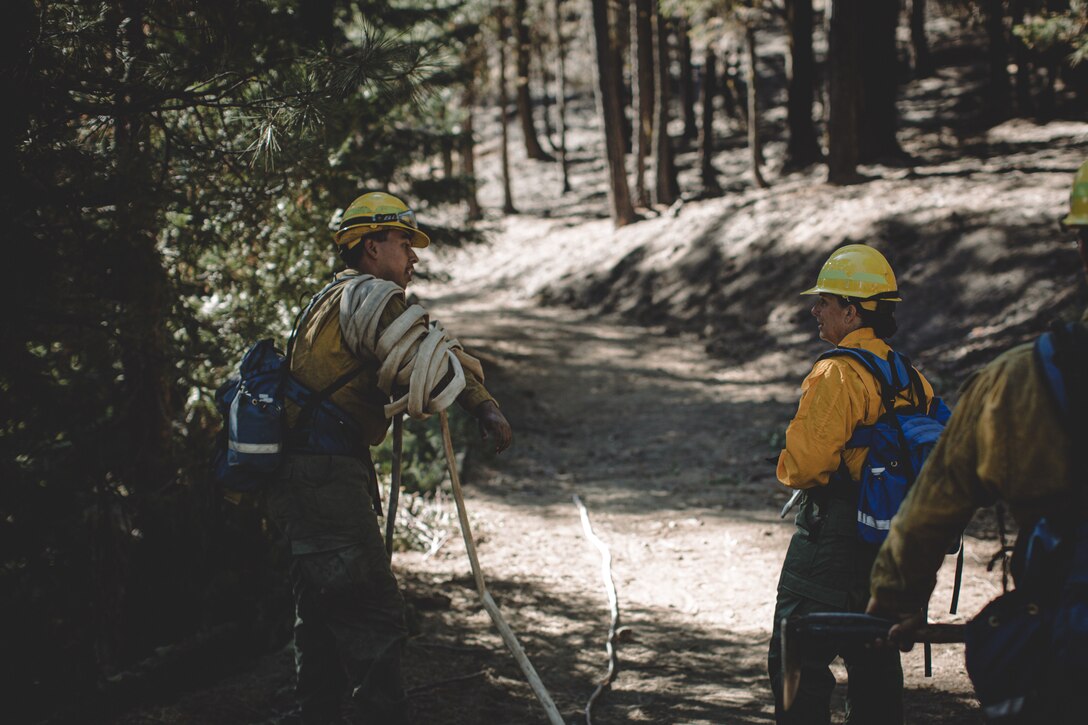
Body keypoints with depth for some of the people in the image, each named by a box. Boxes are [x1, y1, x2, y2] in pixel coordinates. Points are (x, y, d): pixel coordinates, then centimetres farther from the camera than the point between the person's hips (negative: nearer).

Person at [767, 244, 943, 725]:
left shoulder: (837, 374, -17)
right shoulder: (912, 378, 8)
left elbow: (805, 462, -21)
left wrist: (789, 471, 1)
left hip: (832, 538, -8)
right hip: (892, 542, 8)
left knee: (796, 662, -1)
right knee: (875, 663, 16)